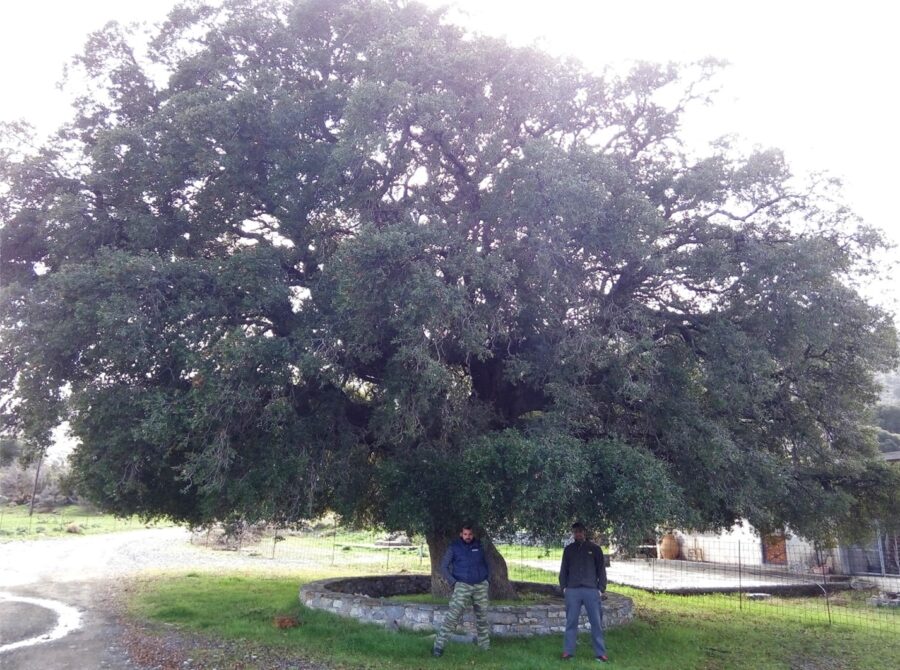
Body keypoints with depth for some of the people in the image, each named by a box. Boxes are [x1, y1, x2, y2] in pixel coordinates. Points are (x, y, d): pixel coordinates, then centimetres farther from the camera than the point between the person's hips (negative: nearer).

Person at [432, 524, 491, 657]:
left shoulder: (479, 546, 7)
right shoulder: (454, 547, -2)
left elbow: (487, 563, 18)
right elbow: (444, 566, 1)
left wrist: (488, 579, 6)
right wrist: (452, 582, -8)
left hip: (481, 586, 3)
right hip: (462, 586, -3)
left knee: (482, 617, 9)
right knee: (453, 615, -16)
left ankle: (485, 646, 21)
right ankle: (439, 645, -13)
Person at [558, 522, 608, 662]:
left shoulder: (595, 549, 6)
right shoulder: (568, 550, 10)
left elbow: (601, 570, 6)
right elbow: (563, 570, 13)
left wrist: (601, 588, -2)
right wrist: (564, 587, 2)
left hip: (591, 590, -1)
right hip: (572, 591, 1)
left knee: (596, 623, 0)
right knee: (571, 622, 3)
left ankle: (600, 653, 7)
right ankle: (568, 651, 9)